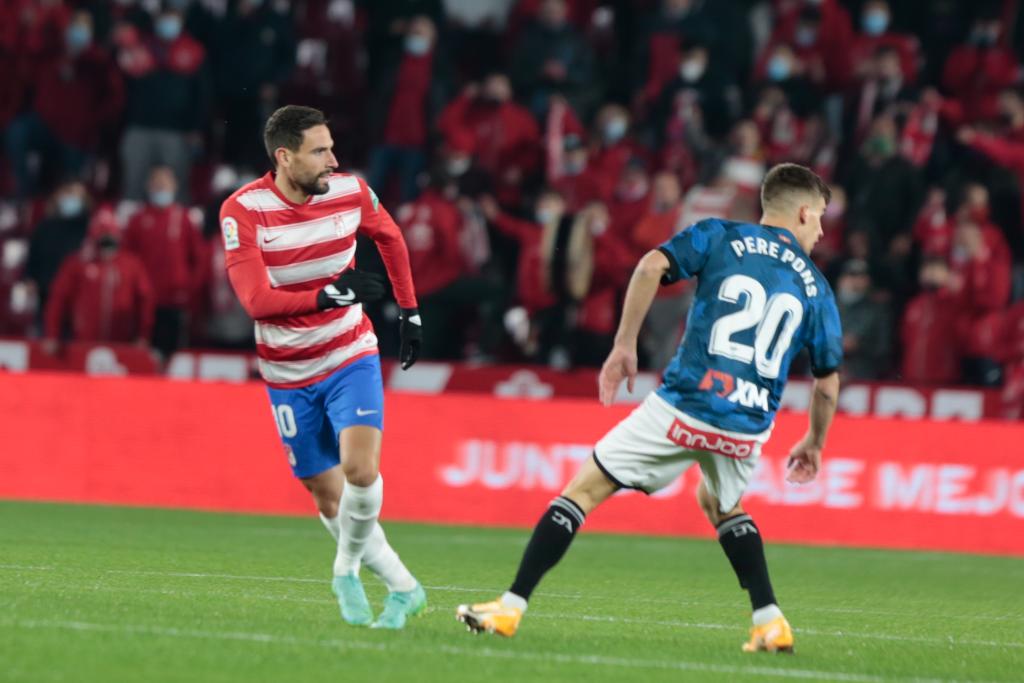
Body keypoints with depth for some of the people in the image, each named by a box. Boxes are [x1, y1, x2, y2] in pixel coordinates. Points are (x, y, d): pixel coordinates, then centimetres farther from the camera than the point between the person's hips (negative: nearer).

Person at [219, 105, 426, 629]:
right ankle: (404, 589, 17)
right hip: (288, 373, -1)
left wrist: (409, 312, 16)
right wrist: (328, 295, -38)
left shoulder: (350, 193, -8)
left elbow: (390, 239, 15)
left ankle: (347, 571, 4)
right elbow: (255, 300, -26)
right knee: (329, 497, 2)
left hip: (350, 356, 1)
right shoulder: (243, 211, -18)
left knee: (360, 469, -21)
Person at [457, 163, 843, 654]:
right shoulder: (814, 287, 14)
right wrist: (813, 443, 32)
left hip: (683, 407, -3)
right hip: (747, 429, 3)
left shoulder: (719, 237, 8)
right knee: (722, 506, 34)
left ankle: (510, 608, 0)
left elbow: (652, 266, -9)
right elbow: (829, 380, 16)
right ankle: (770, 623, 23)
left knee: (585, 489, 7)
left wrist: (624, 345, -3)